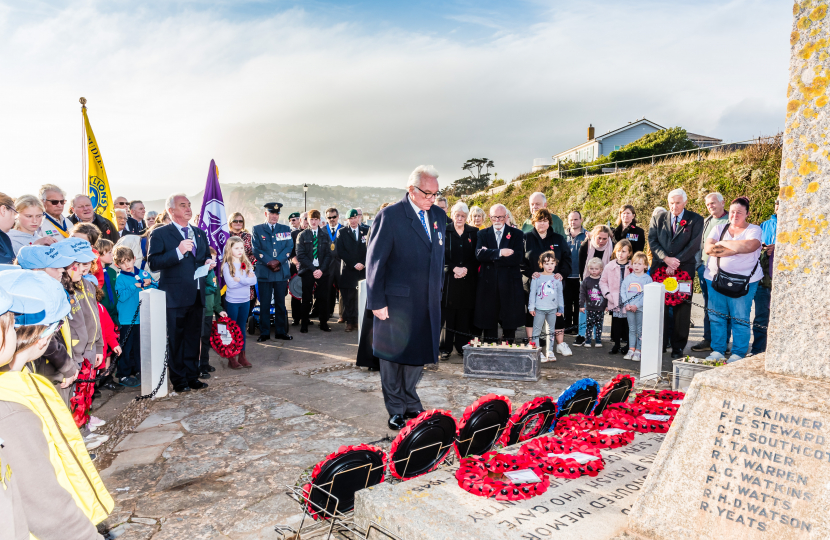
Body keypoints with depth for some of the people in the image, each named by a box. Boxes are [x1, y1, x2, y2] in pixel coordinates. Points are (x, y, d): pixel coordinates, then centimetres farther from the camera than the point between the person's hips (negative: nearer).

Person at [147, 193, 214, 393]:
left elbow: (205, 256, 26)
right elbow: (153, 263, -14)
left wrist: (209, 262, 3)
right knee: (175, 339, 2)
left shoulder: (200, 233, 16)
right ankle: (179, 380, 12)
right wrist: (178, 252, -23)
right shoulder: (160, 233, -3)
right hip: (174, 296, -6)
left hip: (197, 294, 6)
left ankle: (192, 376, 22)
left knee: (193, 337, 12)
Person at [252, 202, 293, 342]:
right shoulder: (257, 229, 6)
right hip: (264, 272, -2)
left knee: (280, 303, 8)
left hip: (282, 271, 2)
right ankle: (264, 333, 10)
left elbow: (289, 247, 1)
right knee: (264, 304, 2)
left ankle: (281, 331, 16)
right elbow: (256, 249, -3)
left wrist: (278, 261, -14)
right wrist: (269, 263, -14)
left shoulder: (285, 229, 11)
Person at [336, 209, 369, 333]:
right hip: (348, 270, -1)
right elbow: (340, 251, -1)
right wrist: (354, 264, -9)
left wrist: (363, 263, -8)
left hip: (363, 269, 1)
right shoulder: (342, 232, 7)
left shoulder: (367, 231, 10)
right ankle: (350, 321, 6)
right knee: (348, 298, -2)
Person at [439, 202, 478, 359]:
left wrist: (465, 269, -9)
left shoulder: (474, 233, 10)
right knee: (447, 314, -1)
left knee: (465, 314, 3)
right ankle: (445, 348, 6)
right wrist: (454, 268, -11)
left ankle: (462, 346, 14)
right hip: (448, 279, -2)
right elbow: (440, 254, 0)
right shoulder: (444, 231, 4)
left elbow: (476, 256, 6)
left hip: (468, 280, 2)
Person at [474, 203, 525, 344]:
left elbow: (518, 257, -9)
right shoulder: (483, 234, 10)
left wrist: (491, 257, -11)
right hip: (488, 284, 1)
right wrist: (500, 252, -19)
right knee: (488, 322, 5)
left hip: (510, 284, -1)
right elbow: (479, 254, -9)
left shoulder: (517, 234, 6)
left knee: (510, 322, 5)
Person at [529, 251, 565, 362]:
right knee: (536, 330, -3)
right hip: (539, 308, -3)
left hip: (553, 309, 3)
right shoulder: (537, 277, -1)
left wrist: (560, 309, 11)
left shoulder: (557, 278, 7)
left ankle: (550, 351, 17)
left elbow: (560, 294, 12)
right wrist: (531, 307, -2)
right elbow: (532, 293, 1)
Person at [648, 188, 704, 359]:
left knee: (682, 309, 0)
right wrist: (666, 258, -11)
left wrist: (676, 262, -11)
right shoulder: (660, 219, 11)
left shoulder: (695, 220, 4)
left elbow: (694, 245, -4)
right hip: (660, 268, 2)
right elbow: (652, 241, 3)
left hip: (684, 269, -2)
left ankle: (678, 348, 6)